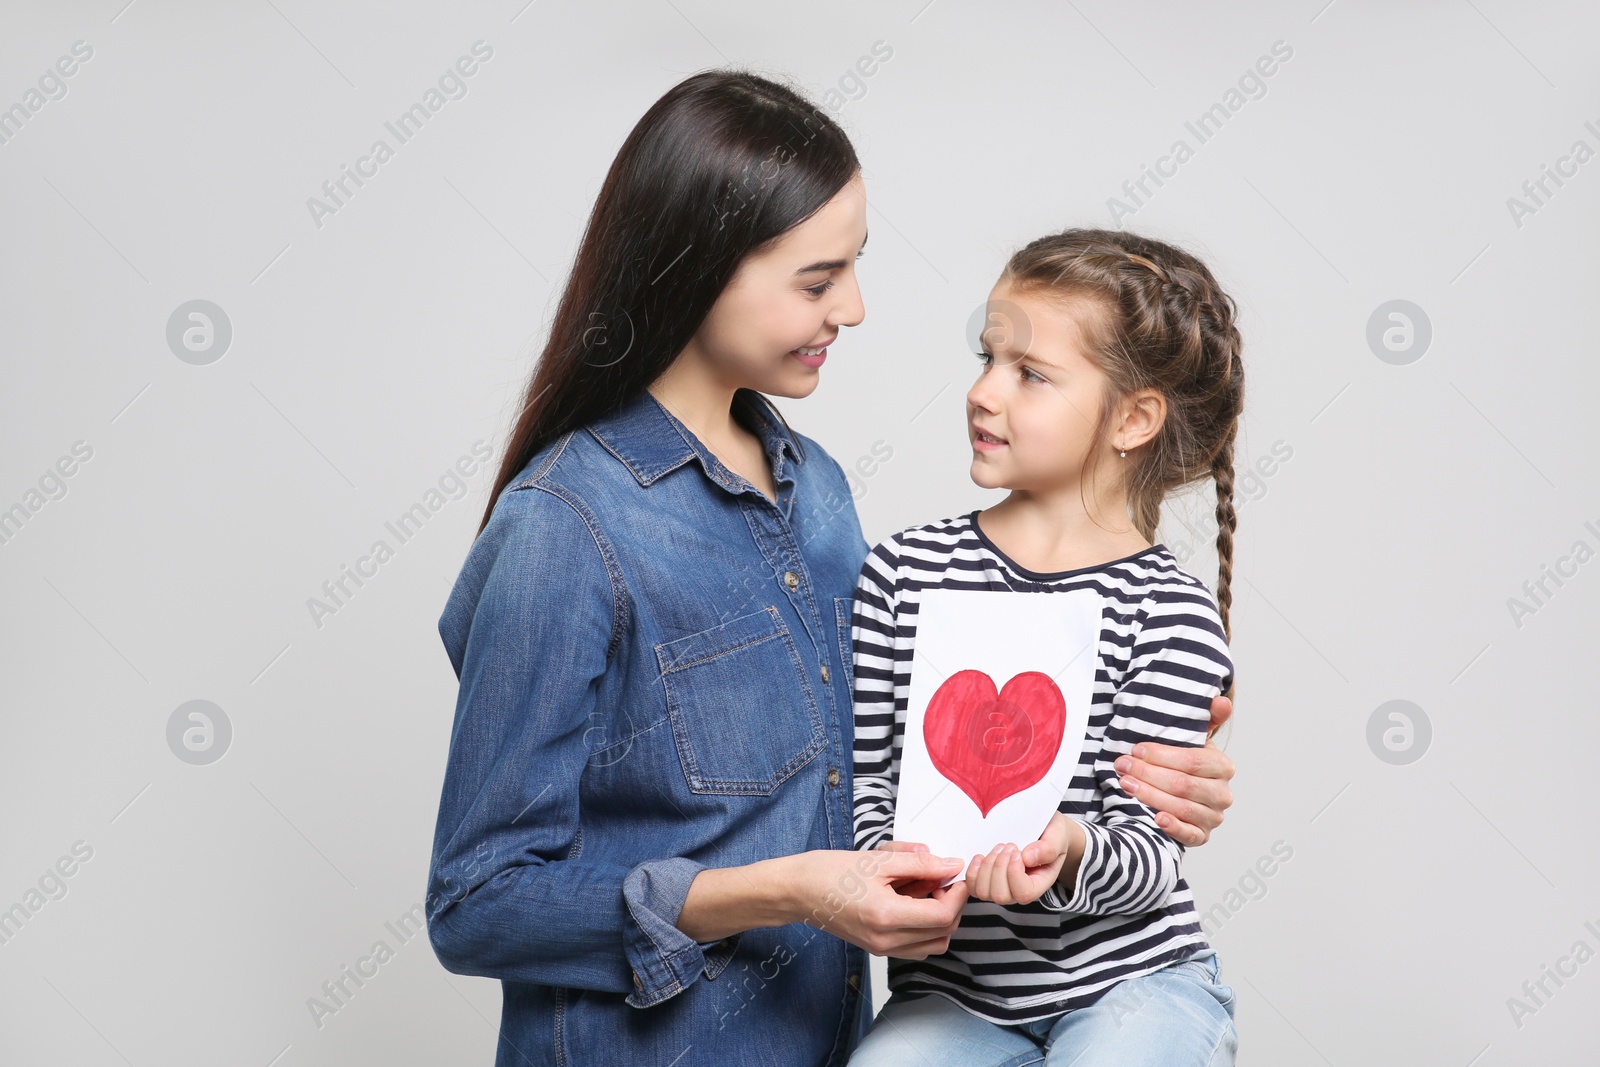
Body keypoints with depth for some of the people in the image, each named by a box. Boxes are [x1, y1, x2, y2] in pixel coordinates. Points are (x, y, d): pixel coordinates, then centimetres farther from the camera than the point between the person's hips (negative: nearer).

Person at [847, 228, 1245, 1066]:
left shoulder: (1173, 617, -7)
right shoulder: (905, 571, 1)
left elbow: (1149, 852, -9)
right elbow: (862, 773, 4)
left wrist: (1068, 850, -31)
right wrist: (891, 855, -17)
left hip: (1135, 983, -1)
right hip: (951, 994, 2)